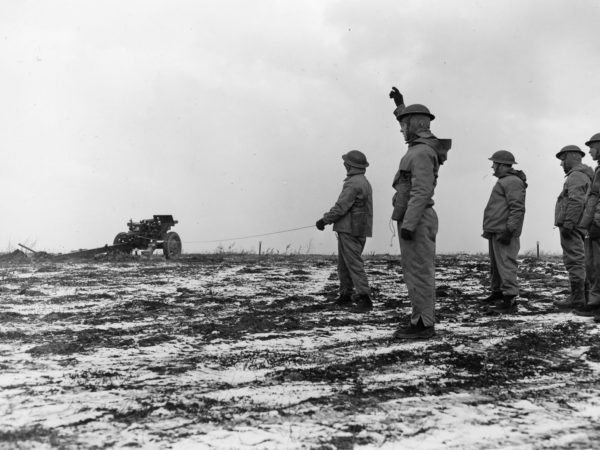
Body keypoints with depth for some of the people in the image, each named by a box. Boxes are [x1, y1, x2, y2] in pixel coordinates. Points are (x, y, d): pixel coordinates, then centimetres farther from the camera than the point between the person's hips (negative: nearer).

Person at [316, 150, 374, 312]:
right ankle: (345, 296, 20)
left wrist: (324, 220, -7)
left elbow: (341, 207, -18)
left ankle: (364, 297, -12)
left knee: (354, 263, -10)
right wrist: (328, 218, 21)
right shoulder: (365, 182, 19)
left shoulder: (353, 183, -14)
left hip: (350, 230, -10)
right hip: (360, 230, 10)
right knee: (344, 264, 15)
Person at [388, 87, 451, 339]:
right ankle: (422, 323, 14)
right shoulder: (423, 146, 16)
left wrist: (408, 224, -28)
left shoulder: (422, 153, -15)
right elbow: (412, 127, 40)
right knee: (415, 272, 10)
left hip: (415, 221, -10)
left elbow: (421, 192, -24)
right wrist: (400, 104, 39)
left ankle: (422, 325, -3)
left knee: (419, 272, -7)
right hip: (414, 221, 10)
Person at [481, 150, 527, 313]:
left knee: (505, 264, -12)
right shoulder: (504, 181, 21)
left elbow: (517, 209, -21)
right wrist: (489, 229, 24)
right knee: (495, 264, 18)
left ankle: (510, 300, -12)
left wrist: (509, 230, -25)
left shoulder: (513, 182, -13)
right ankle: (497, 293, 30)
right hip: (496, 231, 11)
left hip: (504, 232, -11)